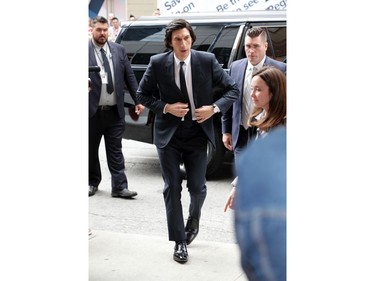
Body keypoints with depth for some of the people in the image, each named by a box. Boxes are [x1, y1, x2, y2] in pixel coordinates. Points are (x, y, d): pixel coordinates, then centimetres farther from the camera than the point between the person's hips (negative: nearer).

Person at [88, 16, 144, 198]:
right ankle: (92, 183, 27)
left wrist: (137, 100, 4)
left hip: (115, 111, 2)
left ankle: (119, 187, 6)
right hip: (92, 111, -2)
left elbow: (129, 77, 9)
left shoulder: (118, 50, 8)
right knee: (90, 149, 11)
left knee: (115, 151, 4)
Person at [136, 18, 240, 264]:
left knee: (197, 186, 6)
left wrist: (214, 108, -15)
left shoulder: (207, 60, -7)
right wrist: (166, 108, -12)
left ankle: (194, 219, 41)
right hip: (169, 134, 0)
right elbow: (143, 94, 4)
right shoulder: (158, 63, -7)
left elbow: (233, 89, 0)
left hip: (198, 133, 0)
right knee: (172, 188, 3)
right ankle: (179, 241, 16)